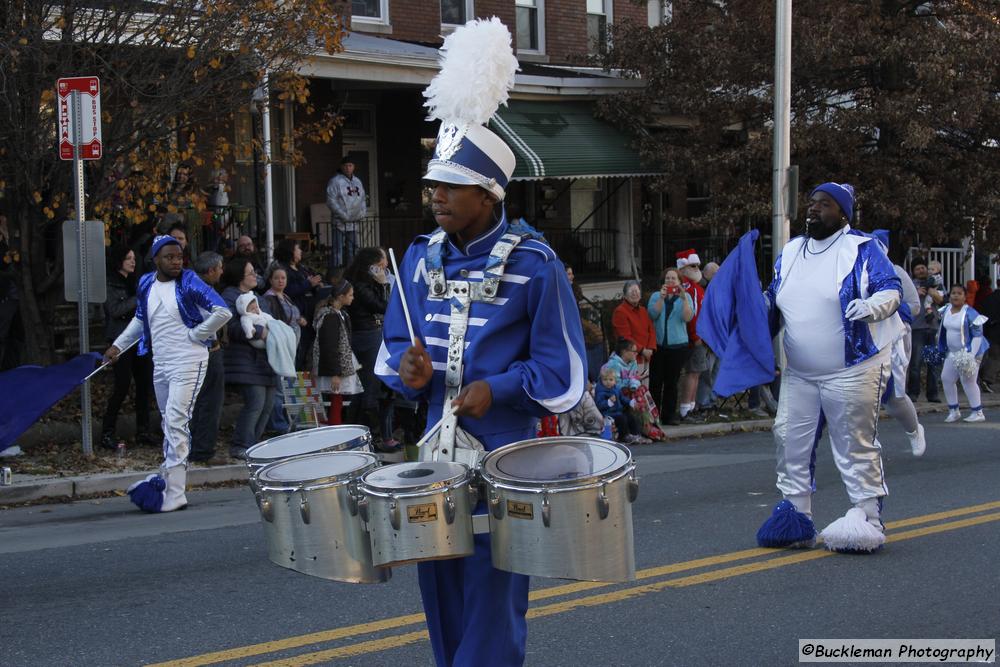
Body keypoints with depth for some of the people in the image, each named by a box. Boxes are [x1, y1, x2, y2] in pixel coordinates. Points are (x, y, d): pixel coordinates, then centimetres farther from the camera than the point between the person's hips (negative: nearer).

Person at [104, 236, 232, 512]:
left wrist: (194, 335, -10)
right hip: (160, 364, 7)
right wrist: (118, 345, 22)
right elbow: (140, 320, 27)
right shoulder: (146, 285, 10)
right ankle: (169, 476, 22)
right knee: (169, 424, 13)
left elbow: (223, 312, -14)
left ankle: (174, 494, -13)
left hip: (188, 362, -7)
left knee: (176, 422, -13)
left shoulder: (189, 283, -9)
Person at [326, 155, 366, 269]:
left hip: (354, 222, 7)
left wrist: (363, 213, 4)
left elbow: (362, 199, 21)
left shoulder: (358, 182, 14)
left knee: (352, 249, 13)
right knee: (338, 250, -9)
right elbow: (331, 201, -13)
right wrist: (344, 216, -17)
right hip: (339, 222, -7)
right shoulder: (335, 181, -7)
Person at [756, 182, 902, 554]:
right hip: (799, 375, 6)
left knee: (855, 445, -1)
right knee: (790, 439, 5)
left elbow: (892, 288, -12)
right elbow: (772, 302, 23)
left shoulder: (862, 249, -4)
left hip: (852, 371, -6)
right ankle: (795, 514, 15)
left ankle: (868, 517, 8)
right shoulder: (790, 252, 14)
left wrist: (873, 306, -31)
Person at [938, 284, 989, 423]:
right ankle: (954, 411, 18)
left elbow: (977, 336, -19)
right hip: (953, 352, 8)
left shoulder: (970, 313, -19)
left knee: (968, 381, -8)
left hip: (969, 352, -8)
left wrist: (971, 355, -24)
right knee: (946, 378, 6)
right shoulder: (946, 310, 3)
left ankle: (978, 413, 4)